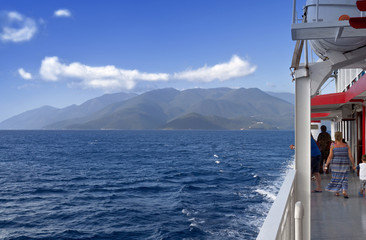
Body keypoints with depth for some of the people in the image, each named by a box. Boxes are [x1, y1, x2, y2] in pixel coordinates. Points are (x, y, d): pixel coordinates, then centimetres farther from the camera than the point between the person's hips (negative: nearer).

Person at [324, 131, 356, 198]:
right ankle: (344, 191, -11)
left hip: (335, 165, 0)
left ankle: (337, 192, 20)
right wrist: (353, 165, 5)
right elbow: (350, 156, -5)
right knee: (344, 178, 6)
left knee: (336, 178, 14)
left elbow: (330, 157, -13)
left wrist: (326, 165, -8)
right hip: (344, 165, 0)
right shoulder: (346, 146, -4)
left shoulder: (333, 146, -9)